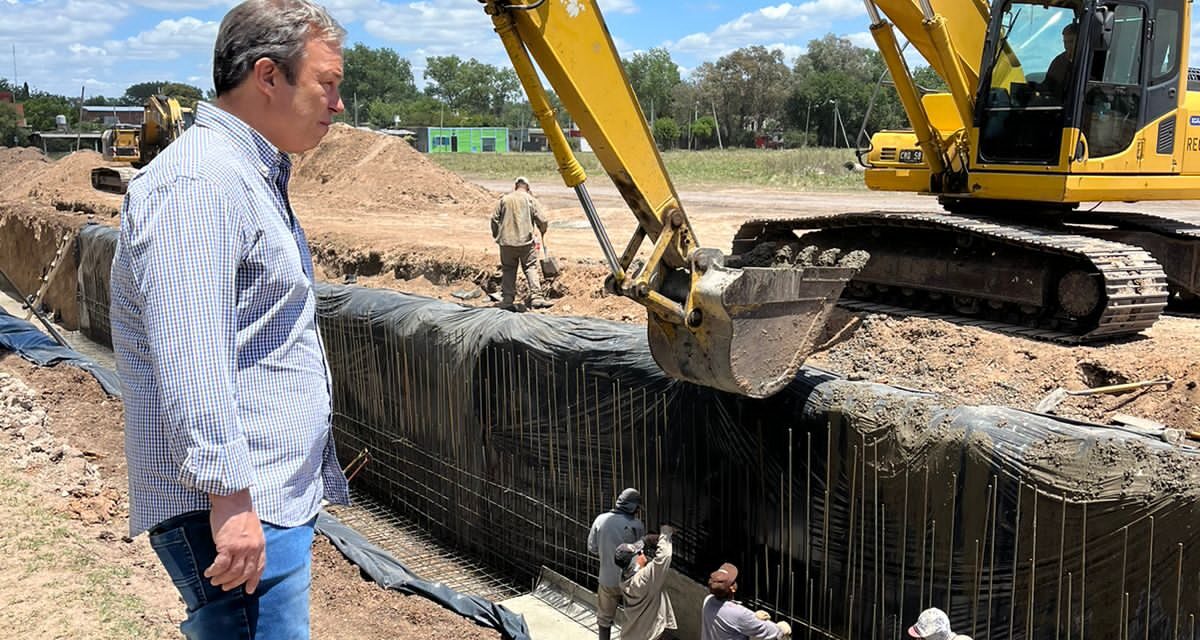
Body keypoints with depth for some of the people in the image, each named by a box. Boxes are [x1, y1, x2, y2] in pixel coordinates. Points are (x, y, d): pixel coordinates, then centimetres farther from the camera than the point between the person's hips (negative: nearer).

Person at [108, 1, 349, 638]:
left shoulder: (252, 177, 18)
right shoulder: (199, 182, -16)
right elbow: (189, 361, -25)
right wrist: (230, 498, -25)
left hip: (275, 498, 10)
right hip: (232, 508, -10)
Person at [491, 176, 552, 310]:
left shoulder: (504, 199, 9)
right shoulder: (531, 200, 2)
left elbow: (494, 218, 8)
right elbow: (542, 220, -2)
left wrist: (497, 235, 22)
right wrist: (543, 231, 19)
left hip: (506, 241, 3)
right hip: (526, 241, -2)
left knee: (508, 270, 10)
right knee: (532, 268, -1)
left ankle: (506, 300, 6)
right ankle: (536, 297, -13)